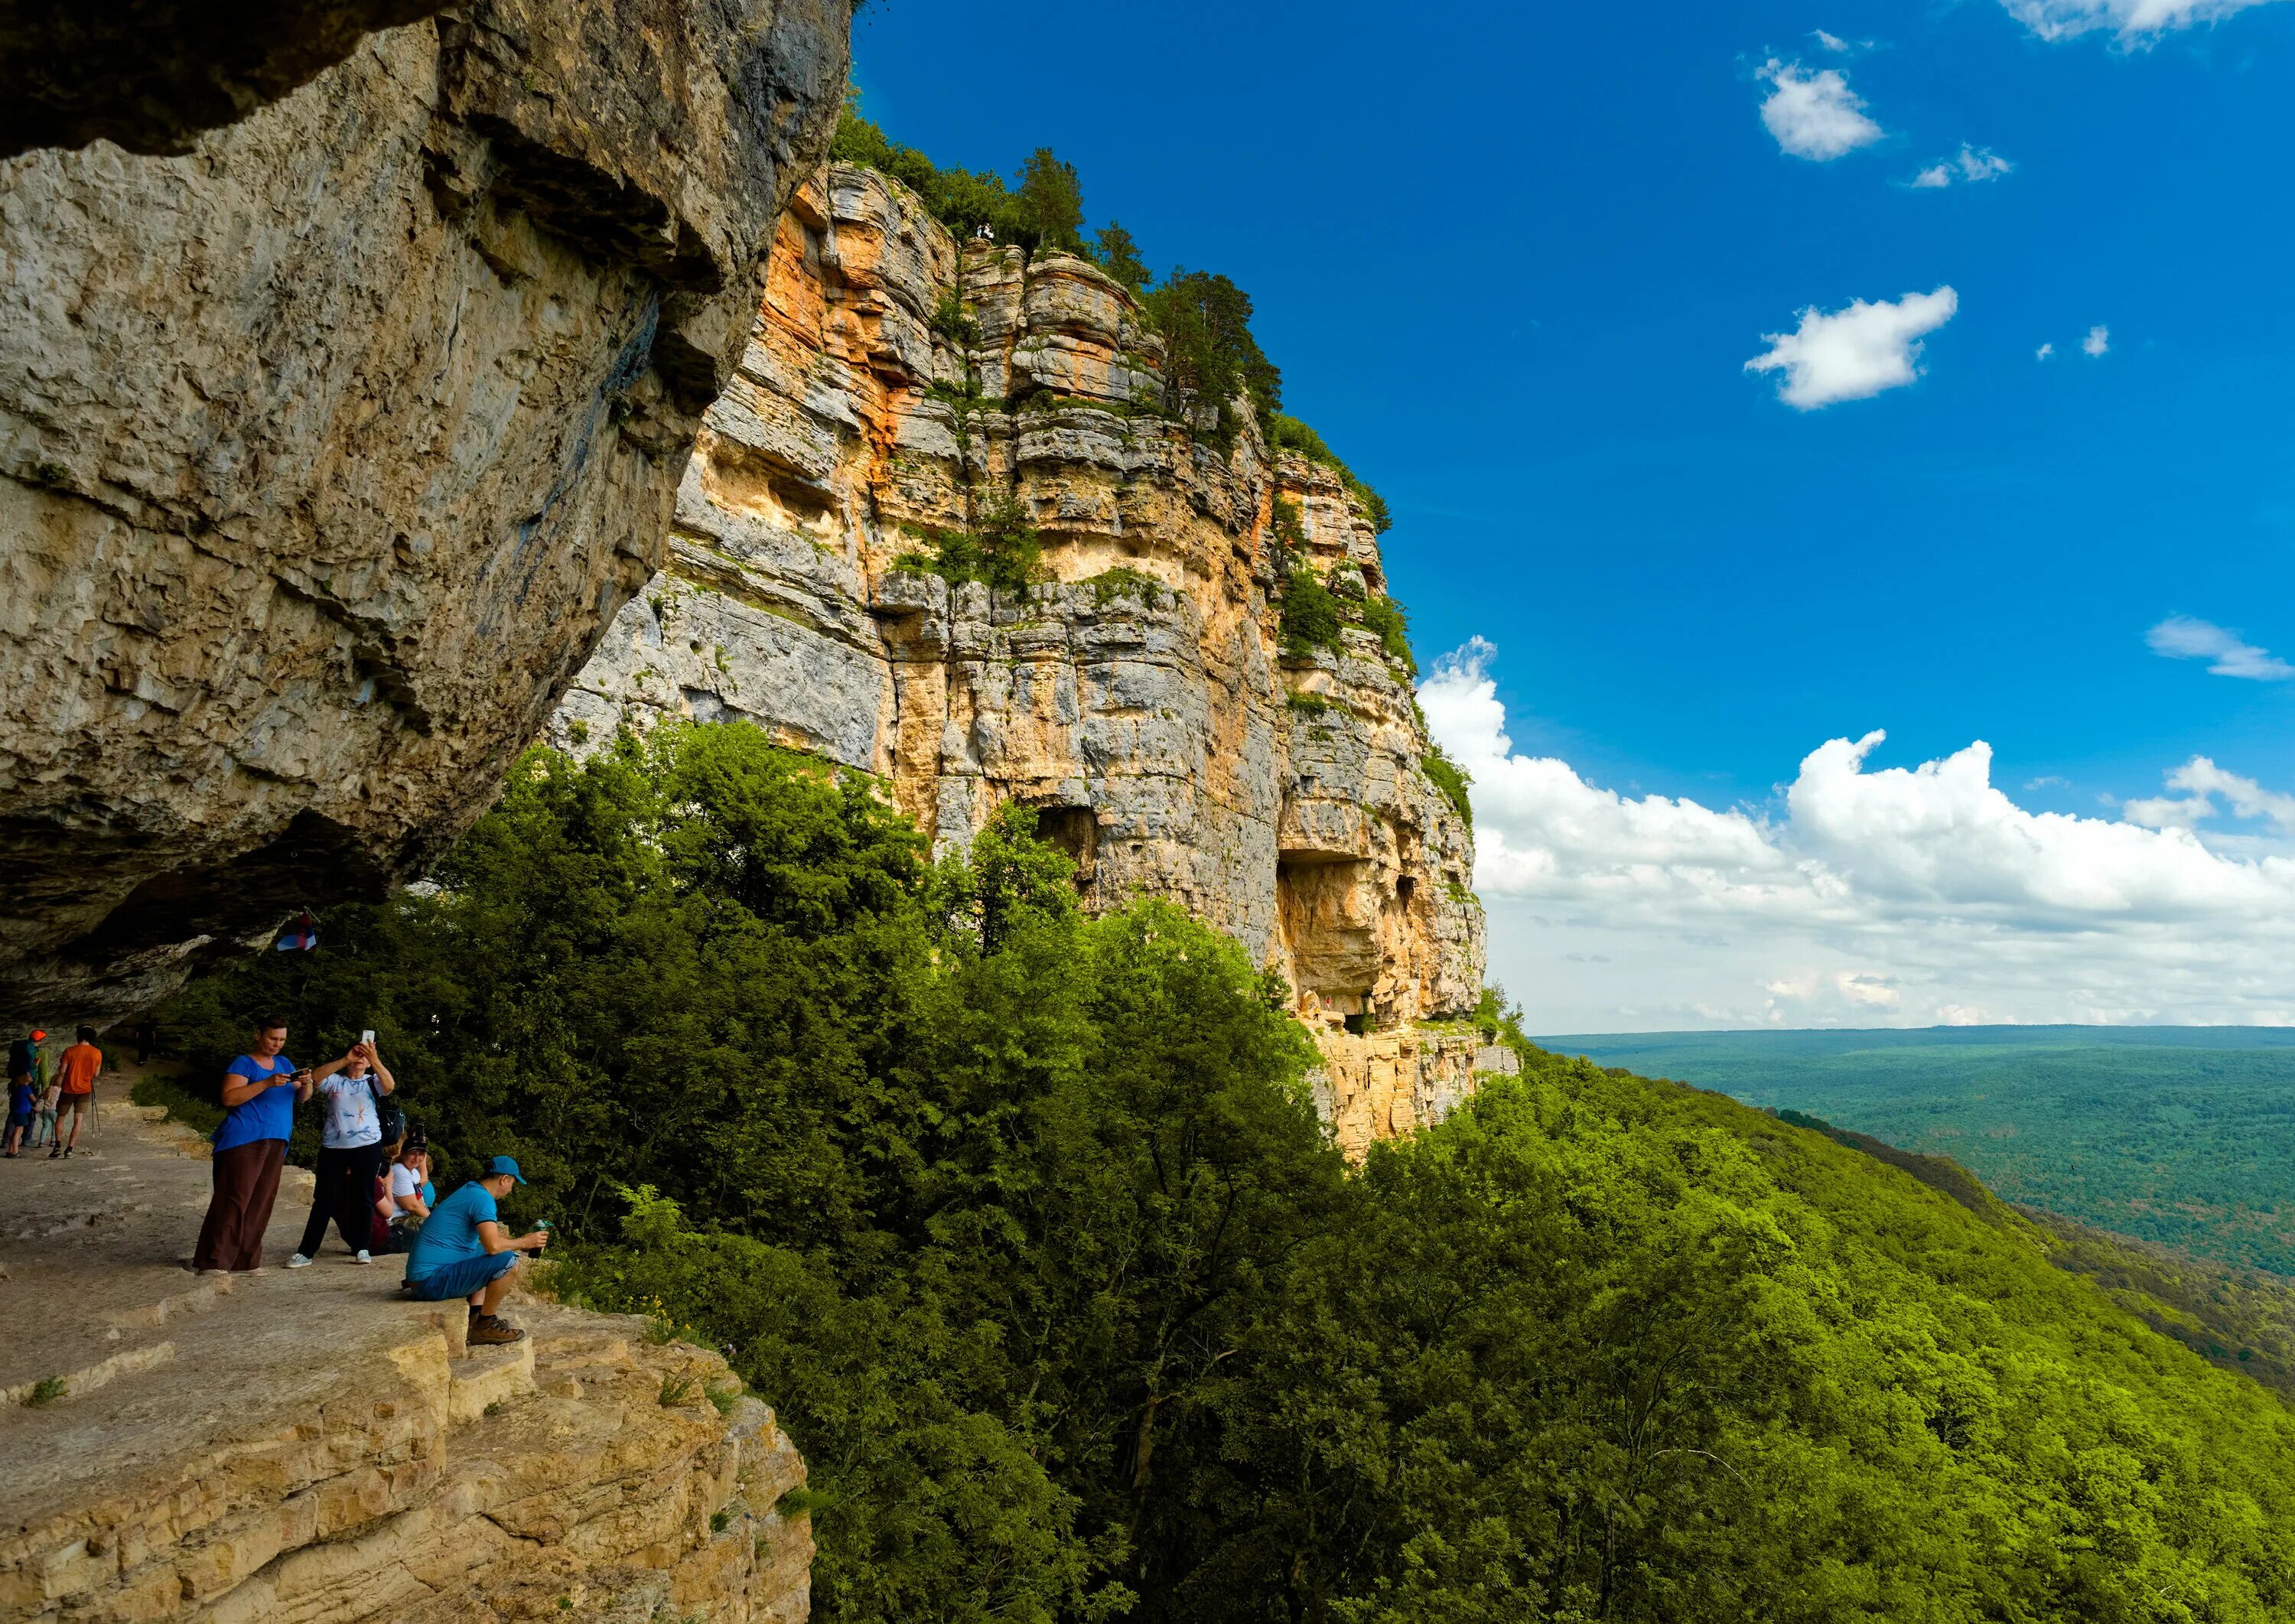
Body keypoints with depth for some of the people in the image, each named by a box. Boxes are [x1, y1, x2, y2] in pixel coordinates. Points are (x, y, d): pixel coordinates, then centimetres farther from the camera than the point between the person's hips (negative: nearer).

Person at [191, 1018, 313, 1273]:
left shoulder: (284, 1063, 16)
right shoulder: (243, 1064, -4)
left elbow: (301, 1099, 14)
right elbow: (229, 1098, -17)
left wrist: (306, 1084, -8)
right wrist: (266, 1083, -25)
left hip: (275, 1144, 7)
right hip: (244, 1141, -7)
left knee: (260, 1203, 6)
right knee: (234, 1200, -10)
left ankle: (245, 1261, 11)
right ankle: (214, 1262, -8)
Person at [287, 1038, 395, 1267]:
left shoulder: (373, 1082, 8)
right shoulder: (334, 1080, 8)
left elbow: (390, 1085, -15)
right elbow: (314, 1078, -13)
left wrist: (375, 1060, -29)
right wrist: (344, 1060, -24)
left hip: (367, 1147, 0)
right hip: (333, 1147, 0)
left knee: (362, 1198, 3)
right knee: (325, 1199, 0)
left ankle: (361, 1248, 9)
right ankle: (306, 1252, 4)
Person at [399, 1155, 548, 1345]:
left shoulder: (468, 1191, 17)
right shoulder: (482, 1198, -14)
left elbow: (488, 1241, 30)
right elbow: (493, 1246, -26)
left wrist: (521, 1243, 23)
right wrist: (525, 1242, -8)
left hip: (421, 1277, 11)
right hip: (433, 1281, -11)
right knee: (508, 1261, -21)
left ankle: (475, 1316, 12)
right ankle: (485, 1326, -4)